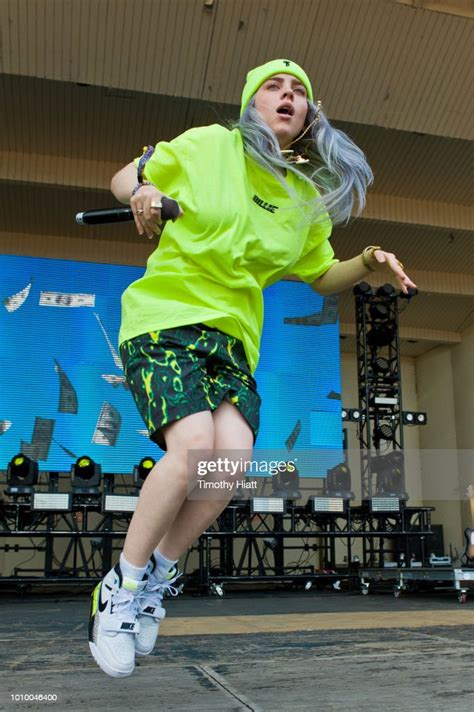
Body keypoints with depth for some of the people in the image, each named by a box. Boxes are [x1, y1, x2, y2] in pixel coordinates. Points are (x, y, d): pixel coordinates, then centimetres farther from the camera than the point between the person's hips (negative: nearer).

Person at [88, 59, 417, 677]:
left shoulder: (308, 198, 10)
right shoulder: (207, 145, 0)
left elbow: (322, 277, 21)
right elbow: (126, 175, 10)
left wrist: (368, 262, 0)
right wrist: (140, 193, -14)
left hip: (233, 336, 4)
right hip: (163, 317, -4)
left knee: (234, 457, -19)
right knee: (194, 446, -26)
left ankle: (154, 581, 3)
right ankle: (120, 587, -5)